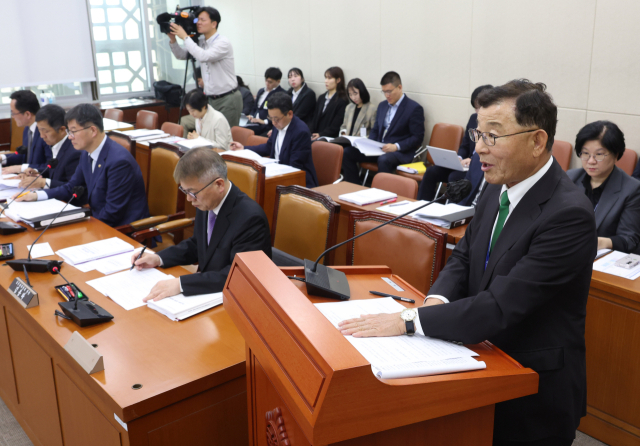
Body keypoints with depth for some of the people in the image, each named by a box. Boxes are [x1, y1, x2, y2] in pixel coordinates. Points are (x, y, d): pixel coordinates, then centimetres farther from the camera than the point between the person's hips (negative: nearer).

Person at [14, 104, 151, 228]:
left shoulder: (119, 161, -24)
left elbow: (112, 214, -21)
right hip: (98, 221, 8)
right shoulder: (87, 154, 5)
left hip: (123, 229, -8)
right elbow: (71, 188, 18)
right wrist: (36, 195, 5)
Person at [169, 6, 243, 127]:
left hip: (228, 99, -7)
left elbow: (204, 56, -29)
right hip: (211, 99, 7)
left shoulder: (223, 42, -14)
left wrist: (185, 37, -21)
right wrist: (172, 39, -2)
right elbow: (181, 55, 16)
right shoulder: (201, 42, 9)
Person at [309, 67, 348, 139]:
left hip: (330, 138, -6)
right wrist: (309, 134, -1)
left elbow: (336, 125, -10)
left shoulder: (343, 100, -3)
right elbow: (315, 119, 16)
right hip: (315, 137, 6)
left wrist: (321, 135, -20)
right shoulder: (321, 97, 20)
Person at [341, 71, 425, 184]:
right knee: (347, 152, -11)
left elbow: (417, 137, -8)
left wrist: (396, 146, -21)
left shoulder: (414, 108, -5)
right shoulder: (382, 105, 17)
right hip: (378, 148, 7)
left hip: (400, 152, -7)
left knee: (383, 160, -40)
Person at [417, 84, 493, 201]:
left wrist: (473, 161, -25)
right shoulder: (474, 118, 12)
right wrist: (459, 158, -2)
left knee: (454, 176, -32)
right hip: (468, 165, 7)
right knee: (431, 172, -10)